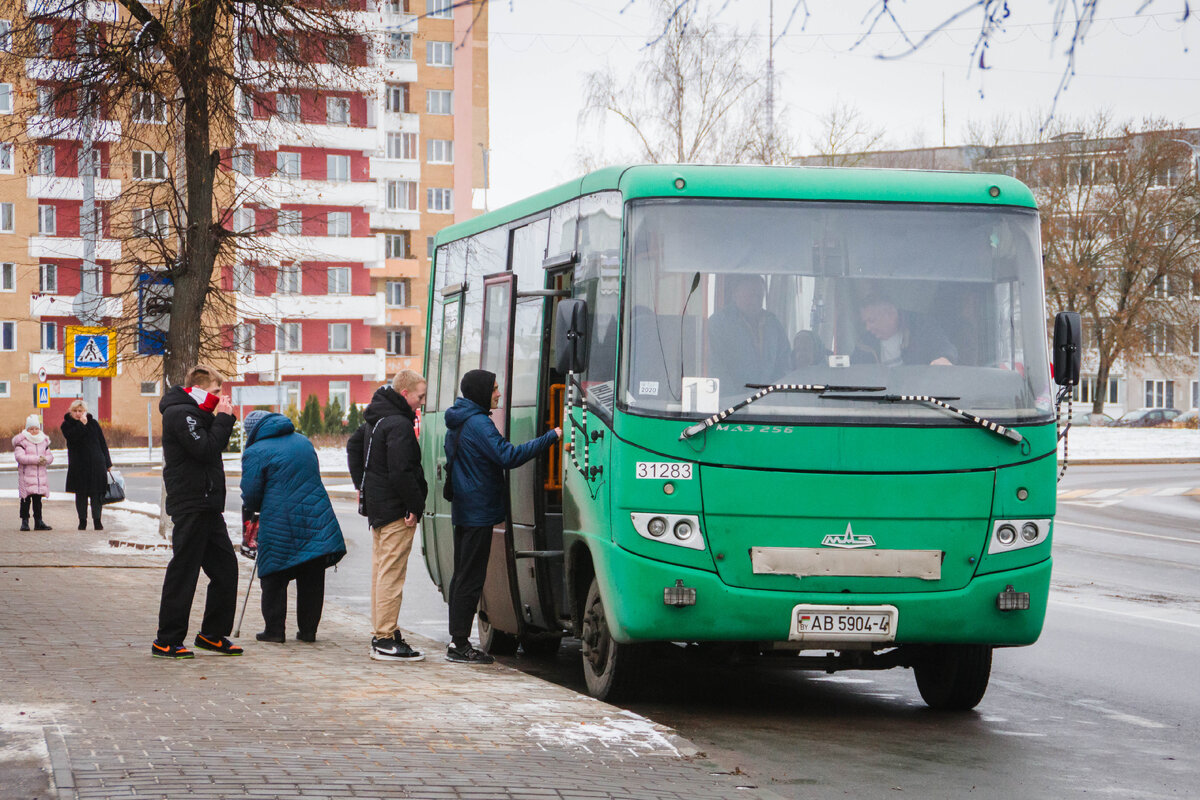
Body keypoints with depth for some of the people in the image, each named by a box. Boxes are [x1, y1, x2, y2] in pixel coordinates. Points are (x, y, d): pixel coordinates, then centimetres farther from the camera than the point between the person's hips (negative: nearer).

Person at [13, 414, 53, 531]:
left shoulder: (44, 440, 13)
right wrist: (36, 459, -21)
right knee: (26, 500, -3)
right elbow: (20, 457, -16)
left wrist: (45, 459, -12)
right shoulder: (21, 441, -4)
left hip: (40, 475, 4)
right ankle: (24, 522, 4)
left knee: (38, 500, 9)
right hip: (26, 475, -4)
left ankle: (38, 522, 14)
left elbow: (50, 456, 12)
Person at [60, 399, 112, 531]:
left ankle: (97, 520, 2)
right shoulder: (66, 425, 3)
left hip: (96, 464, 1)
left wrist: (107, 463, 7)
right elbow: (72, 437, -18)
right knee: (81, 494, 3)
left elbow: (102, 443, 10)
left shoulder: (93, 423, 9)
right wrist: (82, 424, -16)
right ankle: (82, 521, 11)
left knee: (96, 493, -3)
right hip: (78, 465, -1)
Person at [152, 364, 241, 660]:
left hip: (207, 507, 10)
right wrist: (223, 418, -13)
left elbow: (214, 445, 22)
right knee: (183, 571, -7)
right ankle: (167, 642, -2)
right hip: (191, 506, -10)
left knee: (226, 567, 10)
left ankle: (213, 634, 18)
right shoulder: (180, 413, -12)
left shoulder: (192, 413, 20)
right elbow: (205, 449, -21)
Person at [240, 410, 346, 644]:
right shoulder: (303, 442, 16)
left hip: (279, 526, -5)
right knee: (312, 581, 10)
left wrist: (251, 507, 19)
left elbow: (251, 496, -5)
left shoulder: (256, 453, -5)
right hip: (317, 519, 6)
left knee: (274, 580, 5)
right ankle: (308, 629, 13)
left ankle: (274, 629, 4)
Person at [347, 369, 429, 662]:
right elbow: (401, 471, -25)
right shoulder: (399, 425, -18)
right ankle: (386, 640, -8)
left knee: (381, 571, 15)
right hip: (396, 511, -10)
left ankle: (380, 634, 21)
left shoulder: (375, 419, 14)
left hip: (377, 505, 10)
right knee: (391, 573, -8)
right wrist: (415, 506, -18)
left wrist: (363, 486, 26)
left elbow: (353, 446, 29)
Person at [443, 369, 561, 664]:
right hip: (479, 512, -10)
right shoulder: (478, 424, -17)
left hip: (462, 509, 10)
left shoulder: (456, 424, 15)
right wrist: (551, 437, -24)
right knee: (470, 578, -7)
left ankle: (457, 640, 18)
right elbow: (509, 456, -26)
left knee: (462, 575, 14)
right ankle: (460, 644, -6)